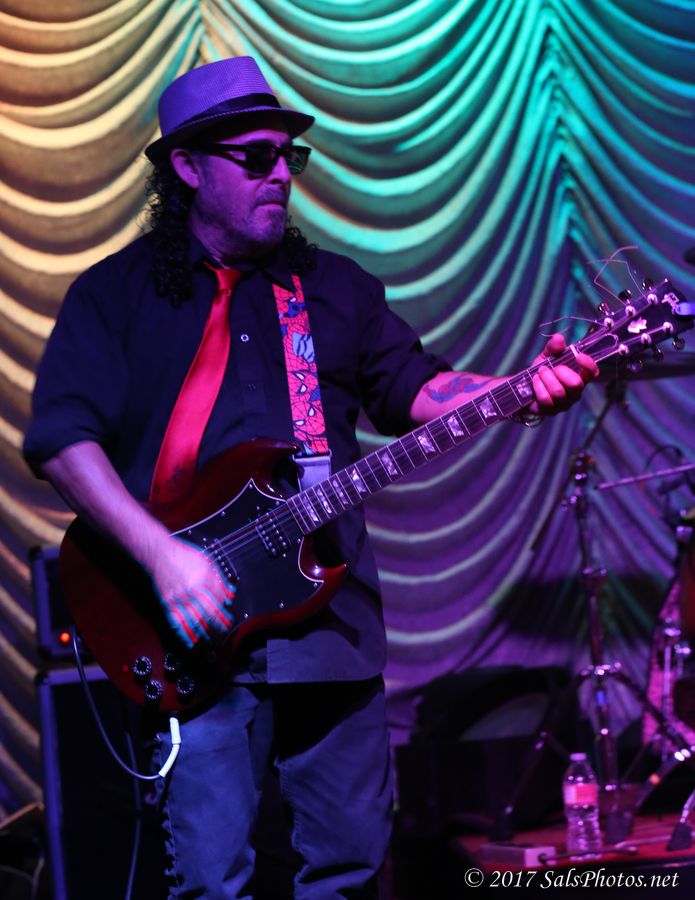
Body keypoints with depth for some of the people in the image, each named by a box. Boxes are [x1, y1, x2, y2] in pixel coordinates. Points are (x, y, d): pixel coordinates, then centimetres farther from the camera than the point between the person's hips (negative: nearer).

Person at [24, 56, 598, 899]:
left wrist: (521, 391, -11)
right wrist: (161, 554, -18)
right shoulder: (116, 294, 4)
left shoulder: (334, 285, 16)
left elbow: (413, 386, 9)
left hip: (331, 615, 4)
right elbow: (61, 435, -6)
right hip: (199, 636, -4)